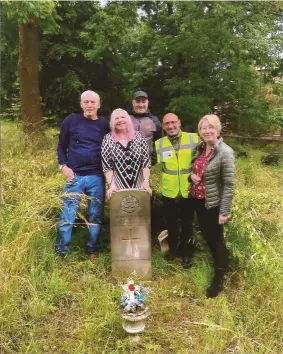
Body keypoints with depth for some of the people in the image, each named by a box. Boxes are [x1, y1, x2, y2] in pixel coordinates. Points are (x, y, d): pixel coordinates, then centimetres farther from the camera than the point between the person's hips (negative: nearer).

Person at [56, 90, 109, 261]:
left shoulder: (105, 124, 5)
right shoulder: (71, 121, 1)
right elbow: (61, 146, 7)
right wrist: (64, 166, -5)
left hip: (97, 177, 2)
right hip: (75, 176, -1)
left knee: (96, 216, 9)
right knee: (67, 215, 0)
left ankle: (94, 250, 25)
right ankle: (62, 252, 14)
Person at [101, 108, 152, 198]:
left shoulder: (139, 137, 4)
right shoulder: (108, 140, 1)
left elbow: (146, 161, 1)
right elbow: (107, 166, -2)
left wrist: (146, 182, -8)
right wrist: (111, 185, -11)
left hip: (139, 186, 1)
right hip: (118, 187, -1)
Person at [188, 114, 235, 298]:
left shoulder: (225, 152, -19)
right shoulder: (200, 148, 2)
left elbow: (229, 185, -18)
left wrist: (224, 211, -18)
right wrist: (191, 175, -5)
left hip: (213, 204, -7)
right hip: (197, 199, 7)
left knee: (217, 239, 7)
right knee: (206, 235, 22)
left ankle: (219, 279, 23)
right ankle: (219, 260, 46)